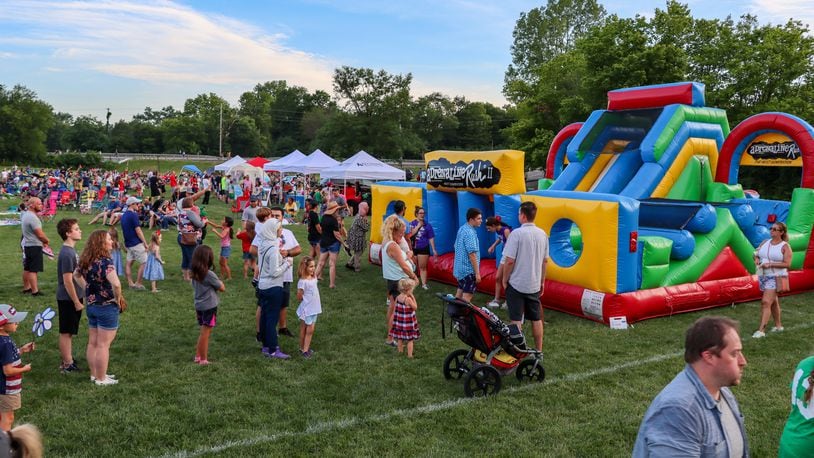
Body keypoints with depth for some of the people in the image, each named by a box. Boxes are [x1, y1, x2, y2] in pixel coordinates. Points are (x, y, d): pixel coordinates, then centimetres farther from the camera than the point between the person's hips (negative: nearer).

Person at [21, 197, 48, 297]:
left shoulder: (25, 214, 10)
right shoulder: (33, 217, -22)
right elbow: (40, 234, -22)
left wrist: (42, 241, 10)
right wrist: (46, 241, -3)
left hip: (27, 244, 10)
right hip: (34, 246, -10)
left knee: (27, 268, 17)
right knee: (33, 270, -8)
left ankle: (26, 288, 26)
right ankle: (35, 291, -7)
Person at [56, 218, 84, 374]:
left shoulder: (71, 250, 7)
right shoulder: (67, 253, -22)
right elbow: (67, 281, -22)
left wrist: (82, 295, 20)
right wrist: (77, 302, -17)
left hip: (73, 298, 9)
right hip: (68, 299, -9)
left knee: (69, 332, 19)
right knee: (66, 332, 2)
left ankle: (68, 358, 30)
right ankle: (67, 365, 11)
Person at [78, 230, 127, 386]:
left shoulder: (85, 261, 2)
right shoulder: (105, 261, -23)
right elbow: (116, 284, -36)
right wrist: (118, 298, -17)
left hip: (91, 306, 8)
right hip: (107, 308, -8)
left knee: (92, 343, 17)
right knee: (103, 345, 2)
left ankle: (94, 374, 29)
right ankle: (101, 379, 12)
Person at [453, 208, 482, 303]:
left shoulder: (462, 229, 10)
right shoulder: (470, 232, -20)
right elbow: (472, 254, -23)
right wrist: (477, 273, -21)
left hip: (460, 267, 10)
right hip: (468, 269, -10)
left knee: (460, 293, 17)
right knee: (467, 297, -7)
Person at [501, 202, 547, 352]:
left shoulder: (517, 233, -16)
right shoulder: (542, 234, 2)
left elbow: (509, 260, -17)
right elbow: (545, 261, 9)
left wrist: (504, 279, -3)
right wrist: (542, 281, 19)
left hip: (516, 284, -5)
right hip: (534, 284, 5)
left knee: (516, 320, 2)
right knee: (536, 319, 15)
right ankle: (539, 351, 23)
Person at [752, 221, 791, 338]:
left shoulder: (785, 246, -9)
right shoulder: (765, 243, 8)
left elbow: (787, 264, -15)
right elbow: (756, 254, 18)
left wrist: (770, 264, -22)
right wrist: (756, 259, -5)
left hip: (776, 277, -7)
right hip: (763, 276, 7)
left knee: (766, 302, -15)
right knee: (773, 302, 18)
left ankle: (761, 330, -15)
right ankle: (778, 325, 32)